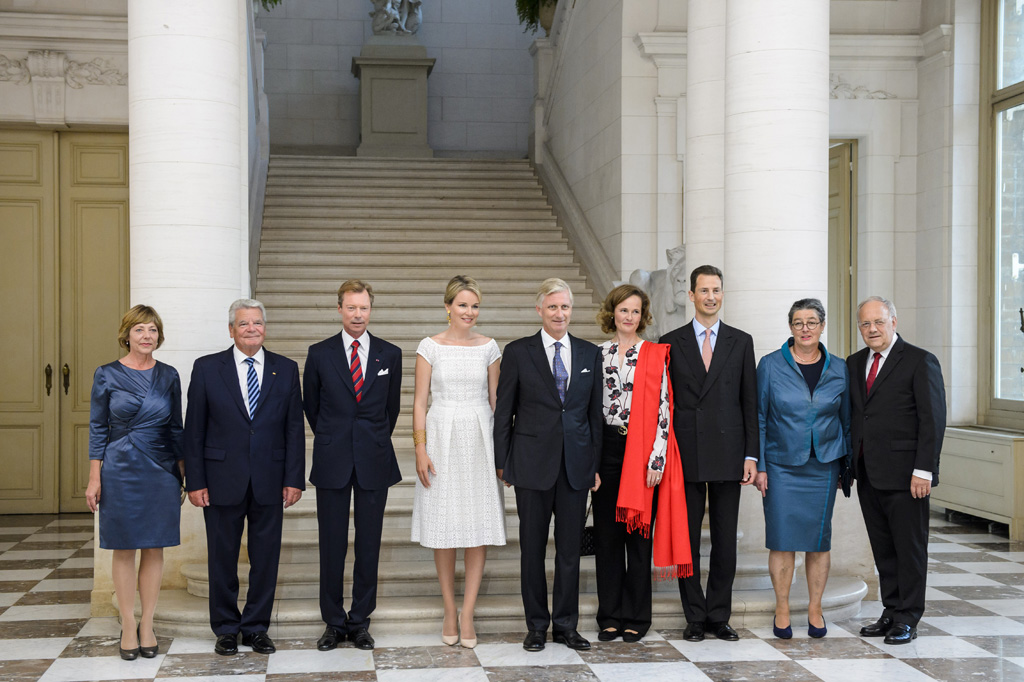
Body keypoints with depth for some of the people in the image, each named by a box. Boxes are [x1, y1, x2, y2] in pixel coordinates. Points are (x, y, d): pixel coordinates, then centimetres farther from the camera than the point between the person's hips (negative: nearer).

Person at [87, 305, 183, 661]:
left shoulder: (168, 375, 4)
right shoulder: (107, 375, -2)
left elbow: (176, 427, 10)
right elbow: (98, 428, 0)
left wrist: (183, 472, 7)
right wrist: (94, 478, -4)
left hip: (162, 472, 2)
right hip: (121, 470, -2)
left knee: (154, 549, 6)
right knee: (124, 549, 4)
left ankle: (147, 626, 16)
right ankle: (128, 627, 12)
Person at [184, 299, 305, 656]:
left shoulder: (286, 369, 5)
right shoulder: (207, 368, 2)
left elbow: (294, 429, 4)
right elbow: (194, 431, 1)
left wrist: (294, 479, -2)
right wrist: (195, 481, -4)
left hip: (270, 481, 1)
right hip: (223, 481, -1)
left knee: (266, 556, 6)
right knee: (223, 557, 7)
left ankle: (256, 627, 20)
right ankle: (226, 629, 21)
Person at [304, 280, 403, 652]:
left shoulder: (390, 354, 5)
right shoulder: (319, 353, 2)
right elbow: (311, 405, 12)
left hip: (374, 462, 1)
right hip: (332, 462, -1)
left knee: (369, 544, 4)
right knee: (332, 545, 2)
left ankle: (360, 621, 14)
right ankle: (334, 622, 13)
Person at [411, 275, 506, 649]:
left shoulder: (489, 347, 6)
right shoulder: (430, 347, 1)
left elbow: (495, 399, 10)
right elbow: (420, 401, 0)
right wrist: (420, 450, -7)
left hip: (480, 439, 1)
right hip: (442, 438, -1)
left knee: (480, 526, -2)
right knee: (443, 525, 3)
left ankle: (467, 615, 5)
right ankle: (449, 611, 16)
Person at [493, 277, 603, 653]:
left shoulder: (590, 353, 8)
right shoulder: (518, 352, 0)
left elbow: (595, 411, 11)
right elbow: (503, 411, 2)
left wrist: (596, 463, 7)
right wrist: (502, 462, -1)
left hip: (576, 463, 2)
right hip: (533, 462, -2)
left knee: (570, 547, 7)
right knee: (533, 547, 5)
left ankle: (565, 625, 18)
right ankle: (537, 625, 17)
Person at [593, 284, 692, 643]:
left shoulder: (655, 355, 0)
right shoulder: (598, 354, 8)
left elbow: (663, 409, -4)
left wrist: (657, 459, -12)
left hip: (642, 452, -2)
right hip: (606, 449, 3)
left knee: (638, 533, 3)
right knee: (606, 533, 6)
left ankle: (636, 617, 12)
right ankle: (610, 616, 15)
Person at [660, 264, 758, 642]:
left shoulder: (741, 341, 8)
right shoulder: (671, 342, 5)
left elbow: (750, 402, 7)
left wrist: (751, 455, 0)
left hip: (727, 454, 1)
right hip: (686, 455, -1)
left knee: (725, 540, 5)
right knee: (686, 539, 3)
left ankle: (720, 616, 15)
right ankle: (695, 617, 13)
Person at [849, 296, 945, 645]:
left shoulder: (920, 361, -6)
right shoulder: (855, 363, 13)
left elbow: (933, 420, -10)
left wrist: (923, 470, -16)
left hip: (904, 474, -6)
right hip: (868, 473, 6)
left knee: (909, 547, 2)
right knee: (883, 548, 12)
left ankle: (908, 619, 10)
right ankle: (891, 612, 21)